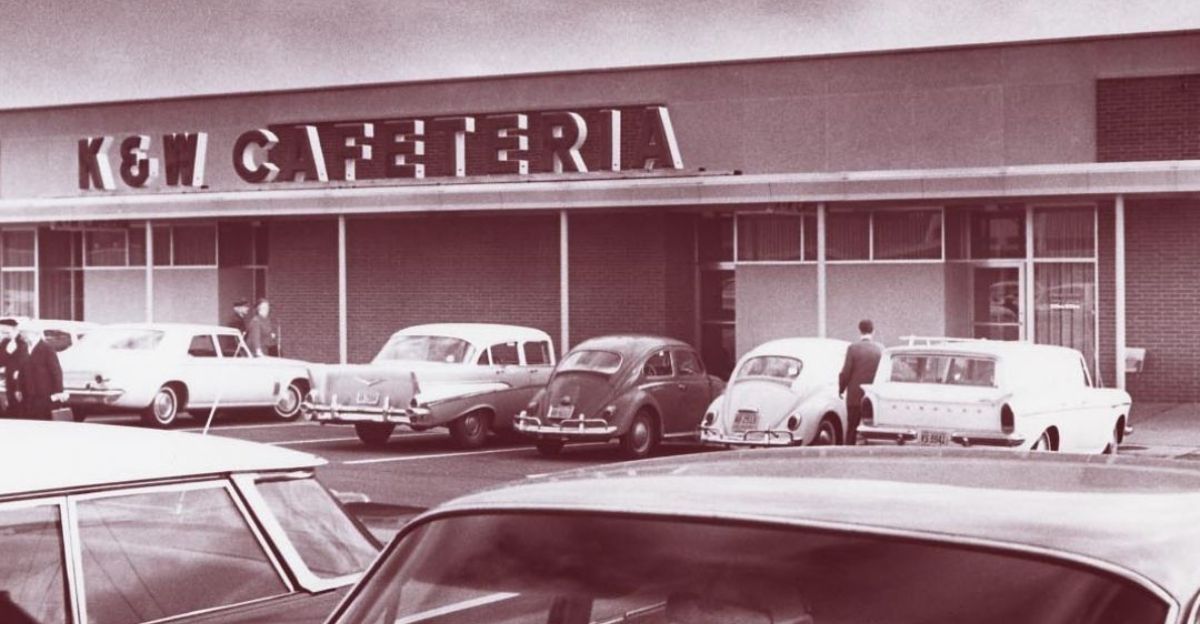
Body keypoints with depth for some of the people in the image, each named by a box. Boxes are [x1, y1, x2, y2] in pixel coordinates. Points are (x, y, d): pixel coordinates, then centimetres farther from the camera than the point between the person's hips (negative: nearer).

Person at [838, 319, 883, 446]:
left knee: (852, 429, 5)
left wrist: (841, 389, 6)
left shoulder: (853, 348, -9)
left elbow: (846, 372, -9)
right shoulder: (880, 349, -3)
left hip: (855, 397, -2)